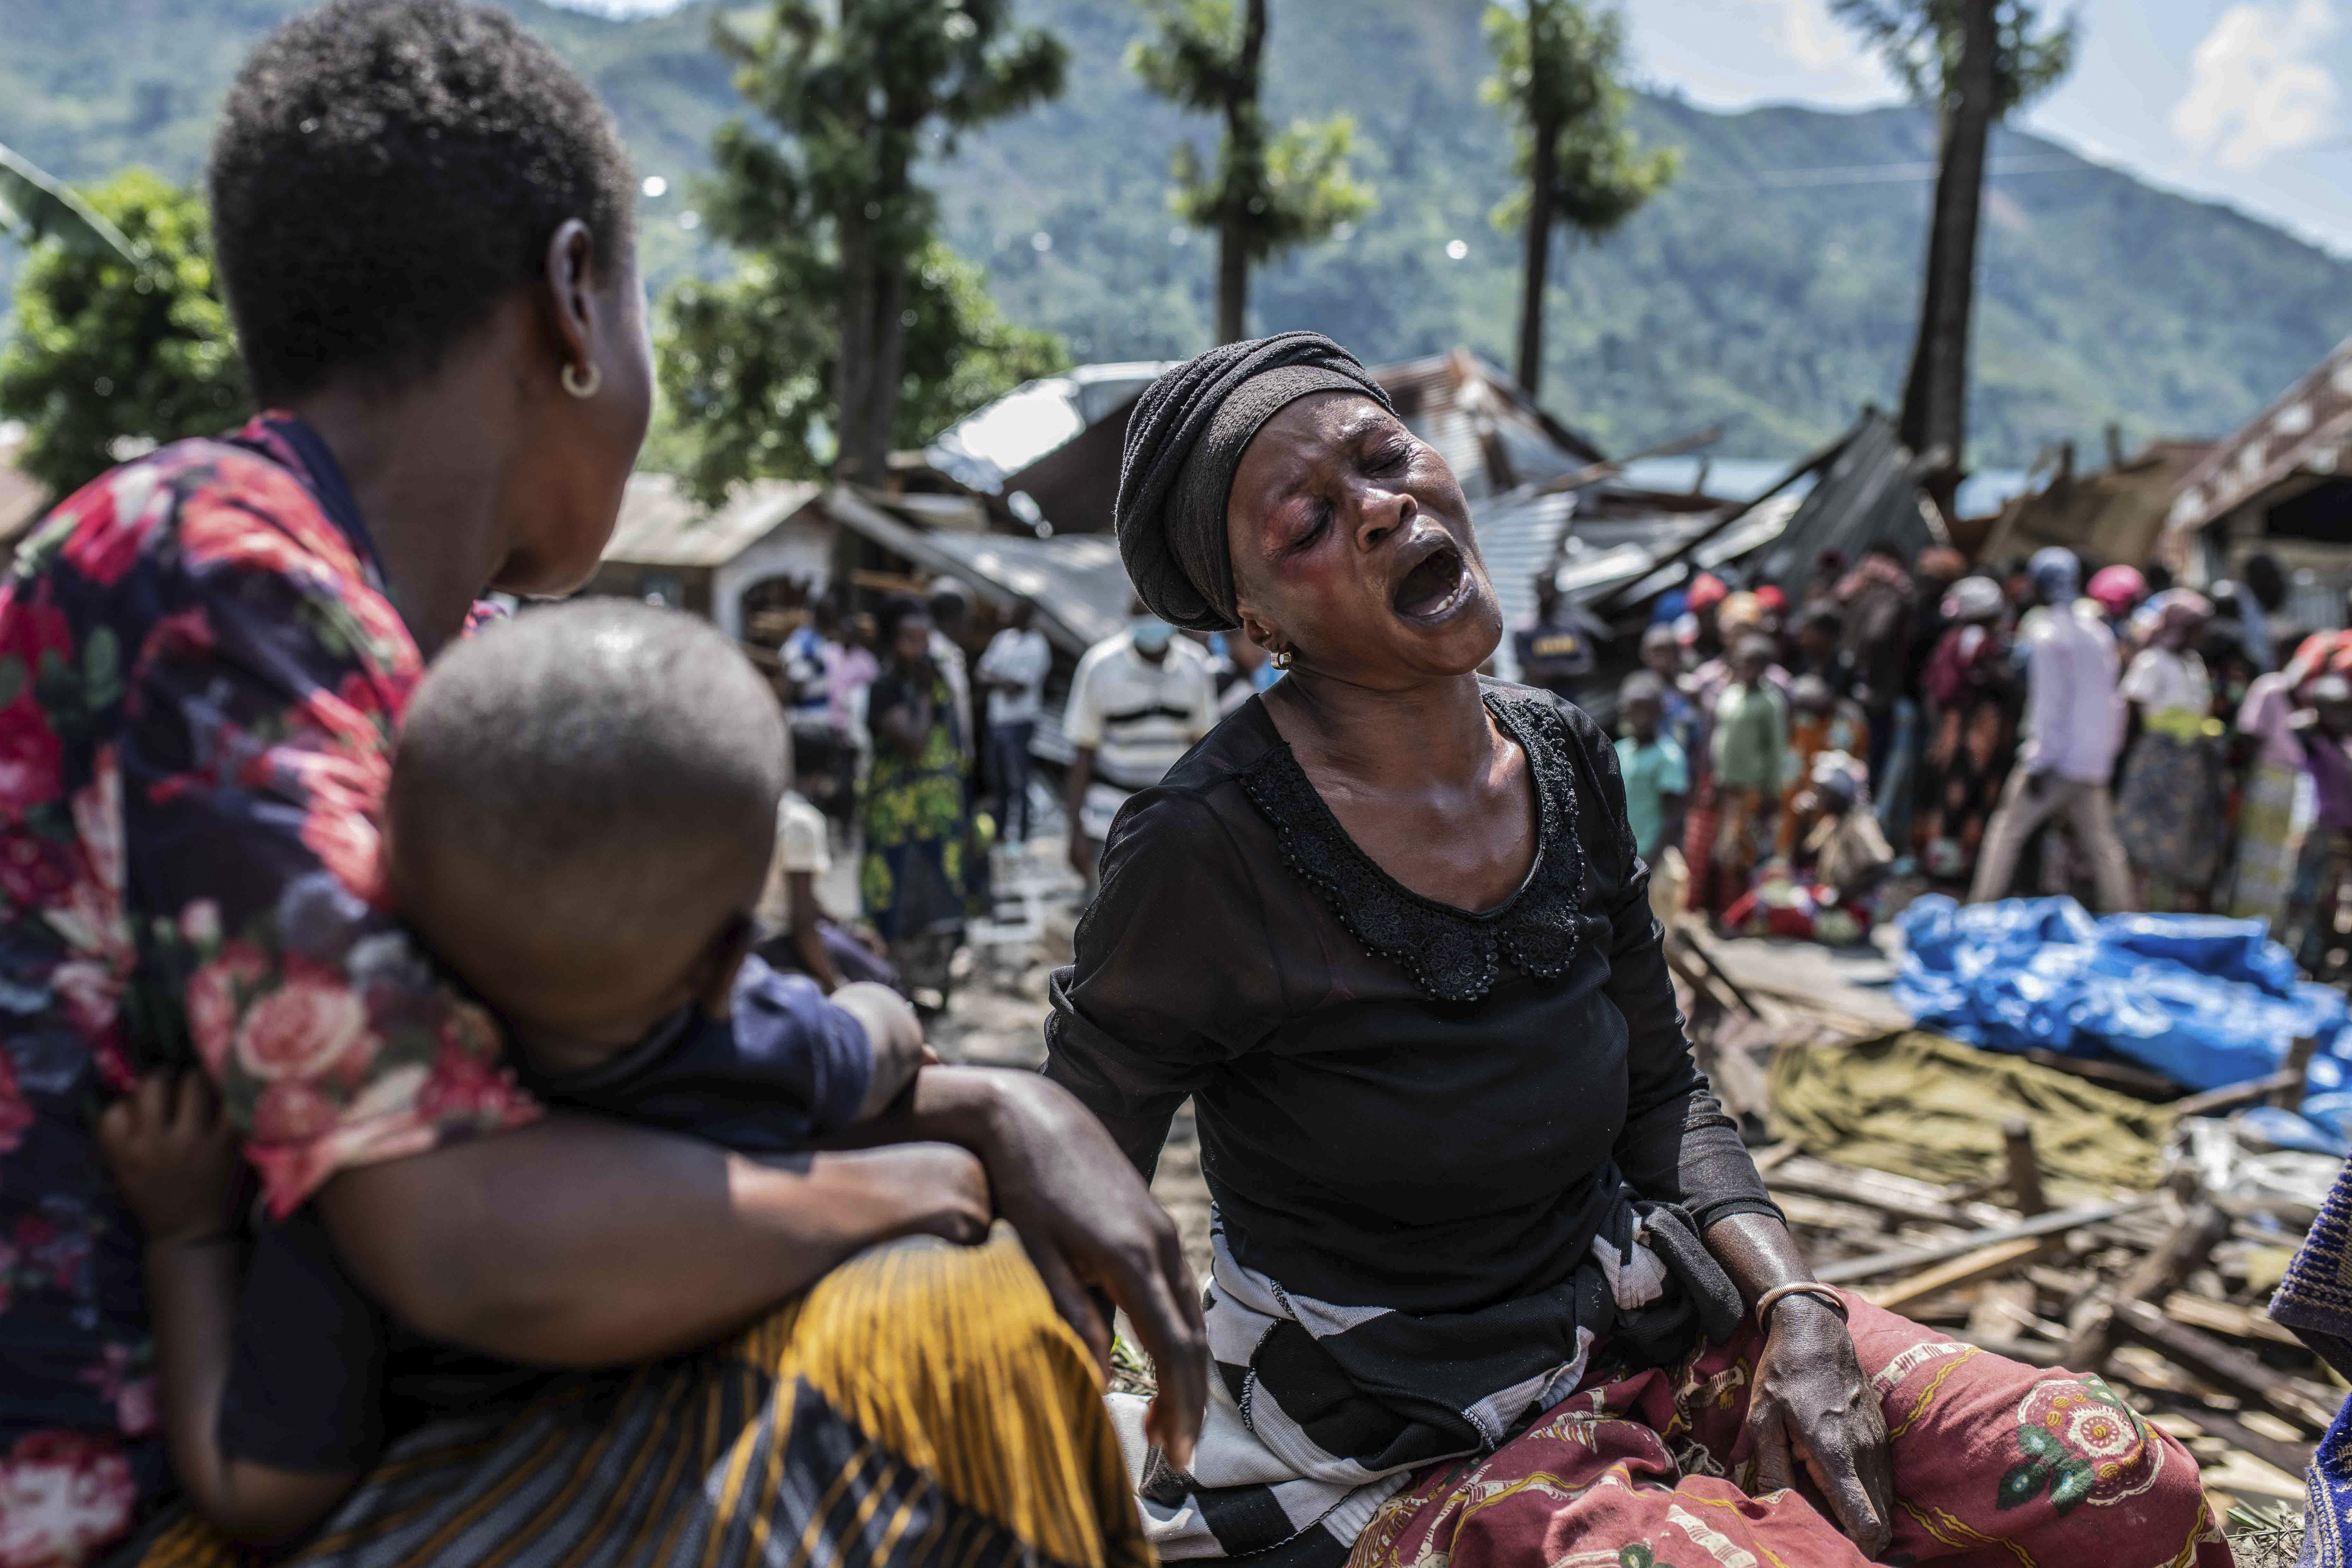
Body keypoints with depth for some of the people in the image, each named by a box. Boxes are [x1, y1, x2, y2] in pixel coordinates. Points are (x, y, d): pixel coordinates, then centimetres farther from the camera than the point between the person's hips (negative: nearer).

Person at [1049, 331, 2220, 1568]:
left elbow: (1661, 1095, 10)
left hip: (1645, 1323, 6)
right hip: (1407, 1456, -5)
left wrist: (1796, 1310, -4)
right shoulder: (1205, 849, -21)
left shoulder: (1566, 760, 0)